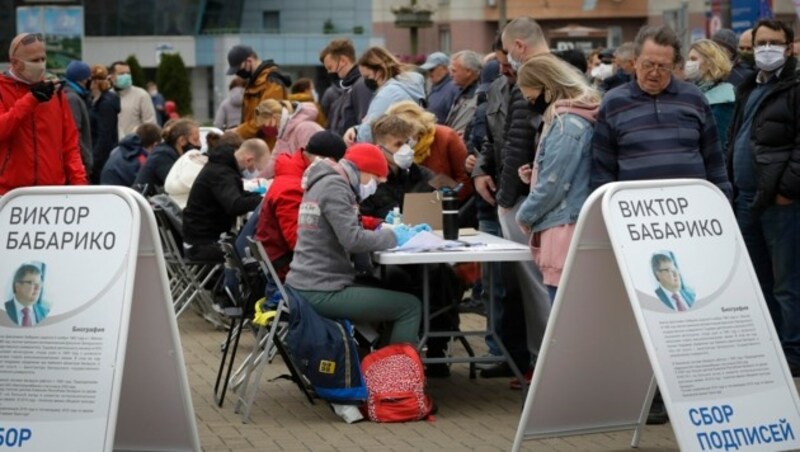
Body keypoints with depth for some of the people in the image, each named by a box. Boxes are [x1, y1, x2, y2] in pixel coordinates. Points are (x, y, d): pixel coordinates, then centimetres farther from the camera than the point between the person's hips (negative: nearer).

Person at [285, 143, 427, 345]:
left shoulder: (323, 183, 19)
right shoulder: (334, 187, -11)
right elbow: (353, 239, -22)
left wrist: (384, 231, 10)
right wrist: (393, 236, -9)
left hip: (306, 286, 11)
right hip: (322, 293, -11)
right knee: (410, 306, -8)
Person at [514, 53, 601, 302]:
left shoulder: (567, 125, -14)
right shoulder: (578, 118, 16)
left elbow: (553, 186, -15)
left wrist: (525, 216, -1)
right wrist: (536, 174, 10)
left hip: (564, 231, -10)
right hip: (565, 228, 10)